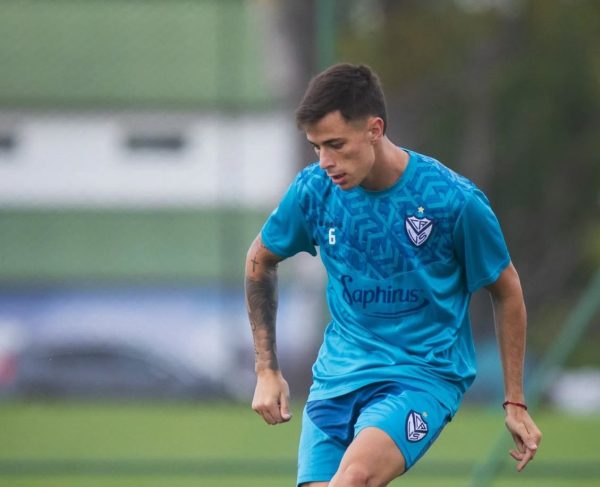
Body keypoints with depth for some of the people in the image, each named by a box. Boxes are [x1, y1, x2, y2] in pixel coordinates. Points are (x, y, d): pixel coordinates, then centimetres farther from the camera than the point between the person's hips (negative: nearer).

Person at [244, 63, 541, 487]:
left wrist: (515, 403, 4)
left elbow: (507, 292, 2)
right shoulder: (313, 190, -5)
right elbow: (260, 262, 15)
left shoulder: (454, 201, -14)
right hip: (338, 373, 4)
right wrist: (267, 370, 10)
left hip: (425, 375, -4)